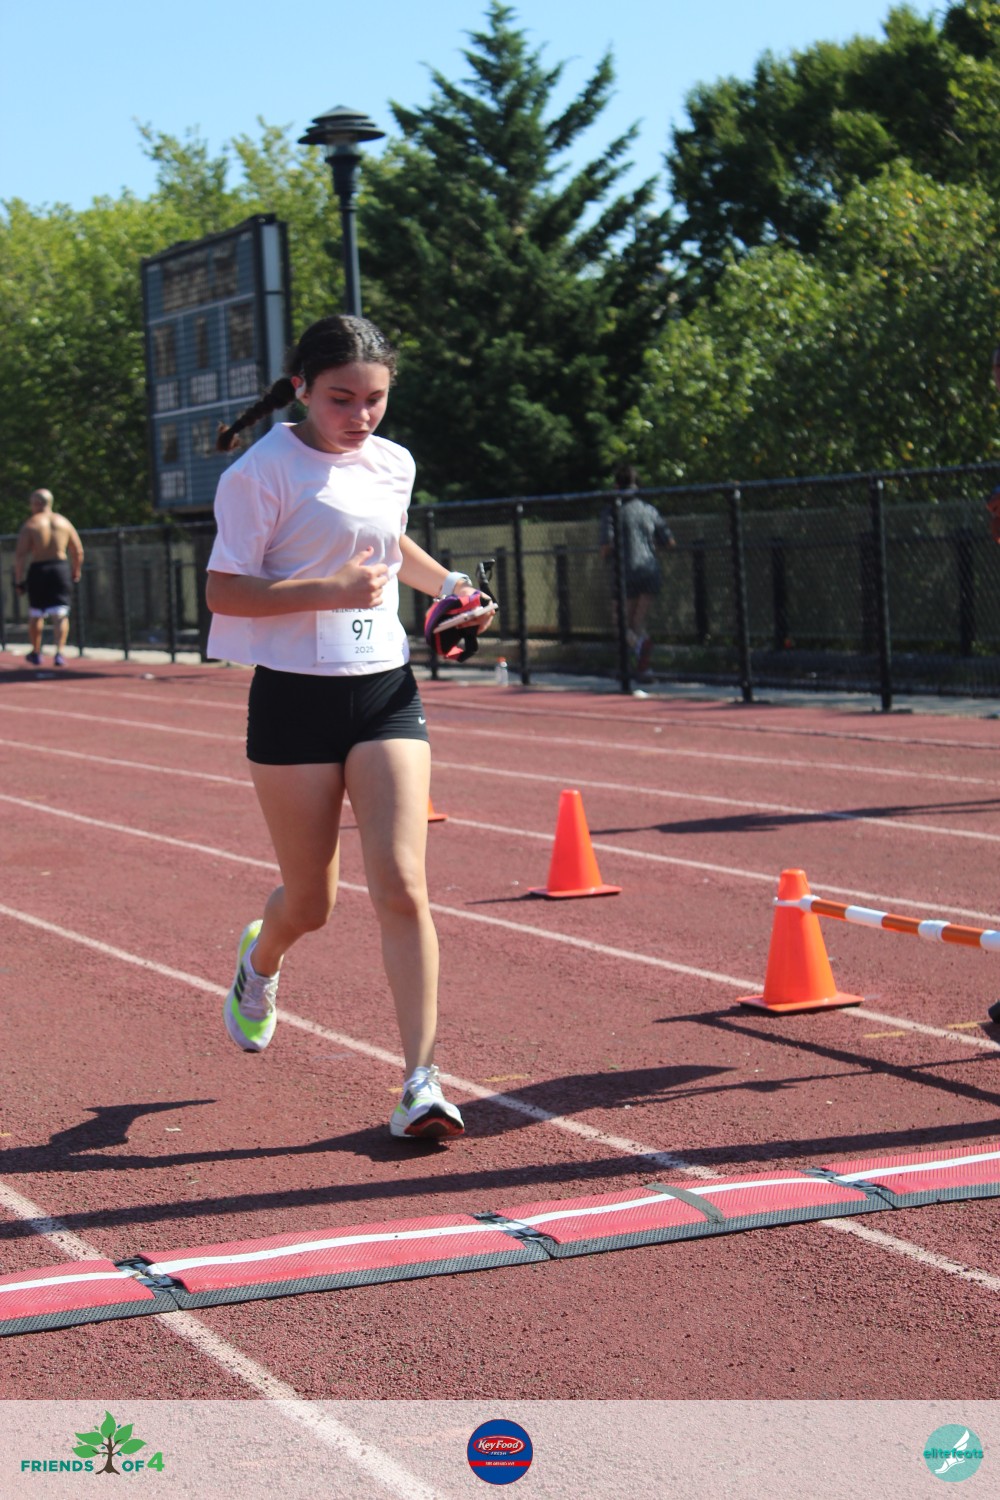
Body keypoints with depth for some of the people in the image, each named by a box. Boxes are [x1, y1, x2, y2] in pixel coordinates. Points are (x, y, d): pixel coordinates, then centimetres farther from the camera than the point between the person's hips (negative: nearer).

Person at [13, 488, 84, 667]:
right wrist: (76, 573, 19)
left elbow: (20, 554, -9)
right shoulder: (64, 522, 7)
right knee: (60, 615, 1)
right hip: (61, 568, 2)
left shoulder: (30, 524, -3)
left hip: (38, 569, -1)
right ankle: (59, 651, -16)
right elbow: (78, 551, 8)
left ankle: (35, 653, 27)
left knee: (36, 614, 15)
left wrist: (18, 579, -6)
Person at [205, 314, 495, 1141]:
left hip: (385, 691, 4)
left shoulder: (394, 465, 9)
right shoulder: (263, 471, -9)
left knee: (401, 885, -11)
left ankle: (422, 1080, -8)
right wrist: (329, 591, -24)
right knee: (311, 901, 8)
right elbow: (224, 591, -13)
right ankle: (260, 961, 45)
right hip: (294, 696, -3)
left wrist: (447, 582, 15)